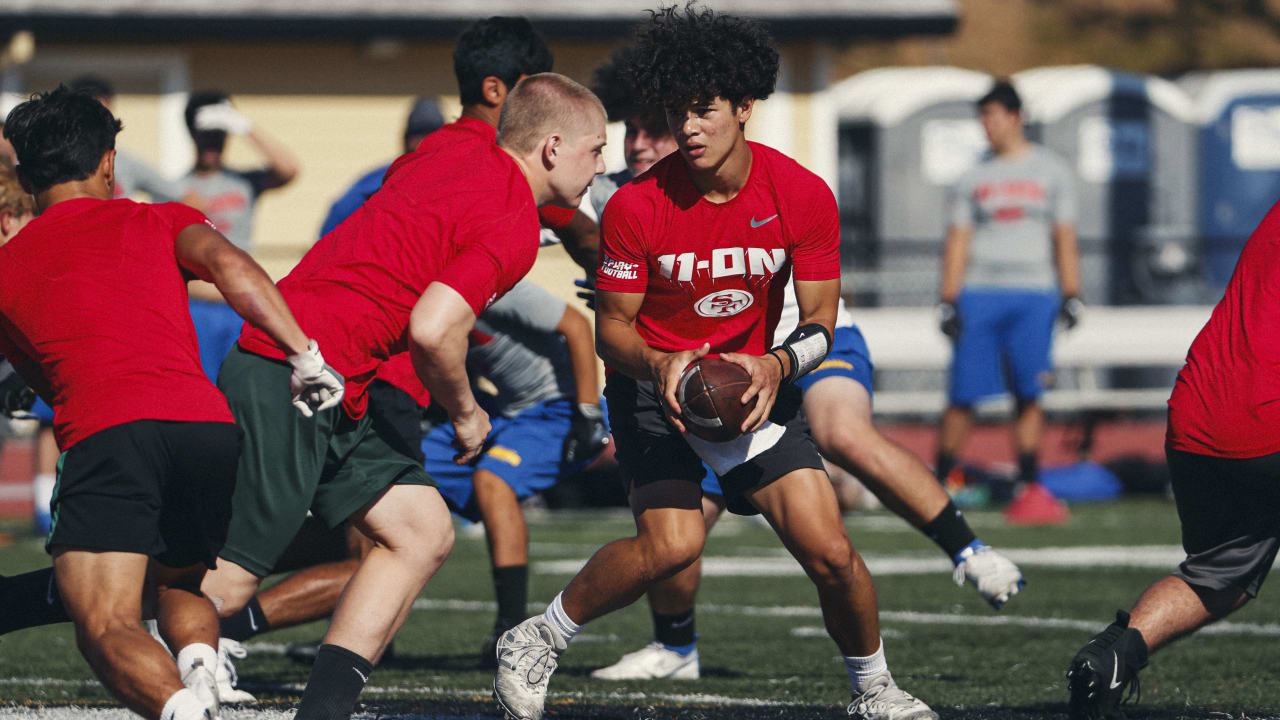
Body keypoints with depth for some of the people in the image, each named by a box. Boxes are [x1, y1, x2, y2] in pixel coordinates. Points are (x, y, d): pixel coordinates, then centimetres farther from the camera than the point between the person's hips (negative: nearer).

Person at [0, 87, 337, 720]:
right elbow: (231, 267, 2)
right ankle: (199, 666, -9)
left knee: (106, 630, -8)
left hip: (101, 432, -2)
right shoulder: (160, 221, 23)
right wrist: (304, 357, -3)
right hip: (207, 423, 2)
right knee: (177, 585, 26)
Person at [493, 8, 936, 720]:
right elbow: (612, 326, -9)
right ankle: (537, 642, -4)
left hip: (754, 377, 2)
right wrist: (657, 365, -31)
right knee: (673, 542, -24)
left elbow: (820, 323, -6)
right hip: (653, 379, -2)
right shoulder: (638, 206, -18)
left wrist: (777, 365, -28)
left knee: (830, 552, -10)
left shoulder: (804, 196, -13)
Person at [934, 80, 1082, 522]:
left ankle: (1028, 487, 0)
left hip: (1033, 296, 0)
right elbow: (958, 241, 9)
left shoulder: (1051, 171, 9)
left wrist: (1071, 296, 0)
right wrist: (948, 301, -1)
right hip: (979, 293, 0)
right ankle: (938, 484, 4)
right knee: (963, 395, -3)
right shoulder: (974, 177, 11)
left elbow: (1064, 238, 9)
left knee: (1030, 394, -5)